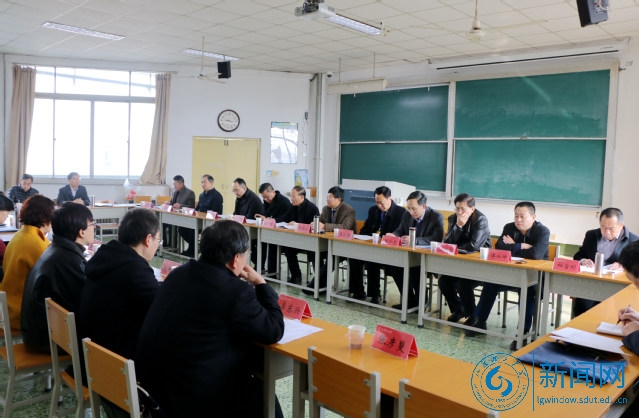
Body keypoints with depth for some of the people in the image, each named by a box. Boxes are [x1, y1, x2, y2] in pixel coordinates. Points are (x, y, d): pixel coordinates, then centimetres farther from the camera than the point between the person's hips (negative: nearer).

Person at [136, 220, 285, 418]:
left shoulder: (180, 272, 2)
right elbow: (274, 332, -10)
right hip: (195, 397, -8)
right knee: (263, 395, 16)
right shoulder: (235, 290, -21)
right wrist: (261, 284, 0)